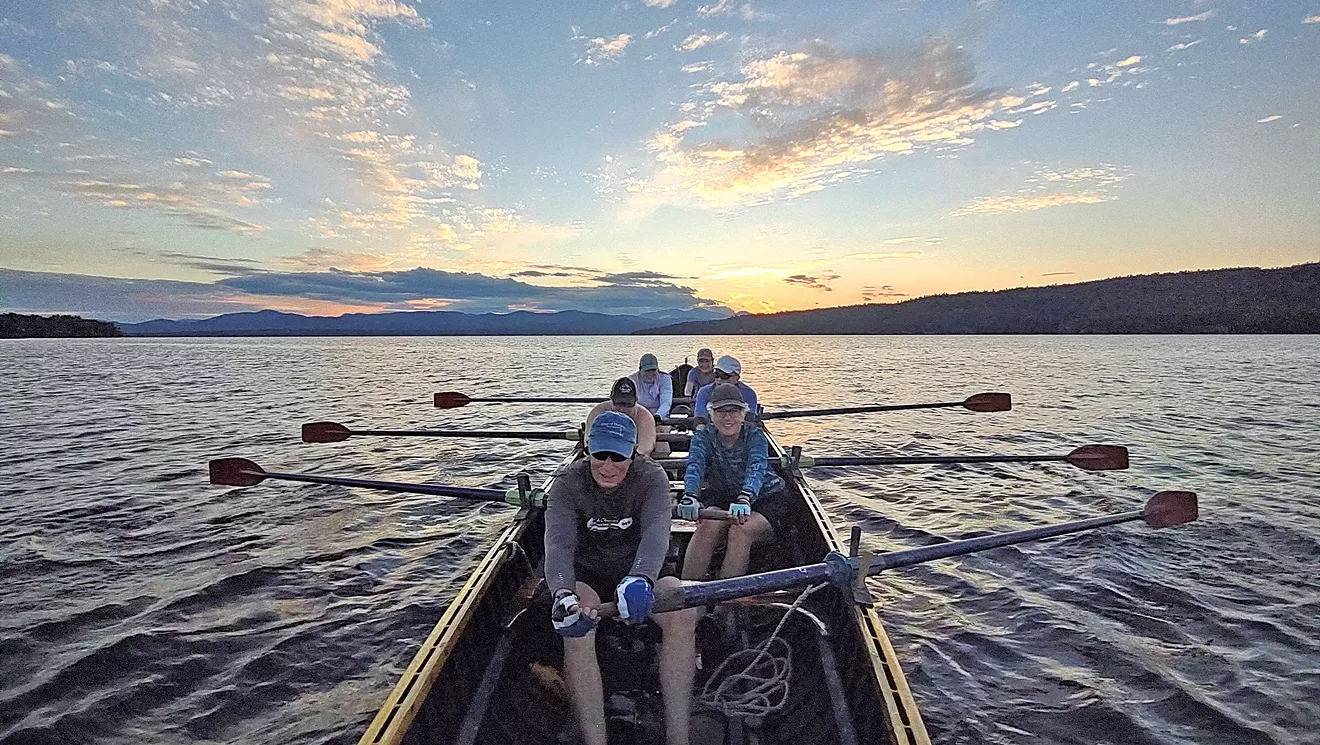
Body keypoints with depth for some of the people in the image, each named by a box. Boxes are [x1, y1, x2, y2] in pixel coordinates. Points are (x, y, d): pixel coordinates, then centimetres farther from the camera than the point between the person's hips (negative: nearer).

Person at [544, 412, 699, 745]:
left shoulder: (651, 477, -15)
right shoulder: (567, 485, -14)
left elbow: (656, 531, -33)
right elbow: (558, 543, -29)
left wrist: (640, 579, -54)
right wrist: (563, 594, -50)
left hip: (639, 572, 1)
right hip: (586, 576, 0)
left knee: (684, 614, -27)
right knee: (576, 629, -32)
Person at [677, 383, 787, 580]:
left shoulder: (755, 436, -14)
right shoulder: (703, 437, -8)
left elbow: (756, 469, -33)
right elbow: (695, 465, -27)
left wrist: (745, 498, -55)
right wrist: (690, 496, -49)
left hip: (765, 500, -2)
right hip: (720, 499, 2)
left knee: (741, 530, -32)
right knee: (708, 525, -29)